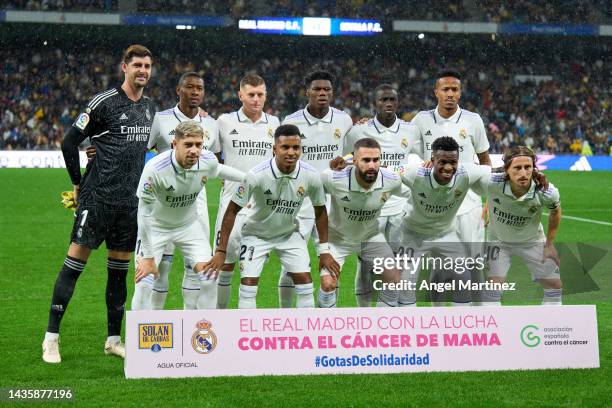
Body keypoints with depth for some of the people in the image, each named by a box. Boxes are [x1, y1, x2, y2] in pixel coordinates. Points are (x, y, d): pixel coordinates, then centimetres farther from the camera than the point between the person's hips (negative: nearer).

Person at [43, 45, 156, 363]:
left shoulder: (149, 107, 12)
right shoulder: (104, 102, -8)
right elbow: (70, 142, -6)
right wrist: (79, 183, -2)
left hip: (130, 201, 6)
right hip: (98, 197, -6)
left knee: (119, 270, 10)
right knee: (75, 263, -7)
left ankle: (113, 339, 18)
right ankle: (51, 337, -2)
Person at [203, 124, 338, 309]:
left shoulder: (310, 176, -20)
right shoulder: (256, 175, -29)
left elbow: (320, 210, -2)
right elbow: (232, 211, -19)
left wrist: (324, 251, 0)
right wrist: (221, 251, -19)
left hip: (289, 234, 3)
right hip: (256, 233, -3)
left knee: (304, 281, -5)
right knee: (248, 284, -11)